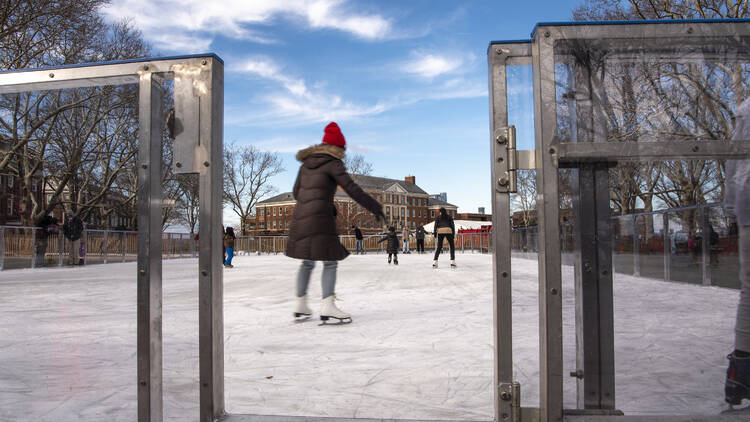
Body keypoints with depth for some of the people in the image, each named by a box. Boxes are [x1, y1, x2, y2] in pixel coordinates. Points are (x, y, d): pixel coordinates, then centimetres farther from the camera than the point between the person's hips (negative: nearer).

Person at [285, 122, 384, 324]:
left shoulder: (307, 162, 16)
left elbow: (296, 192, 20)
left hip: (300, 216, 7)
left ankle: (300, 304, 22)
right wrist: (376, 208, -7)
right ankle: (327, 306, -13)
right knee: (330, 262, -4)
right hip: (320, 218, -7)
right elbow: (353, 190, -12)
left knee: (307, 262, 17)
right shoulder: (333, 164, -5)